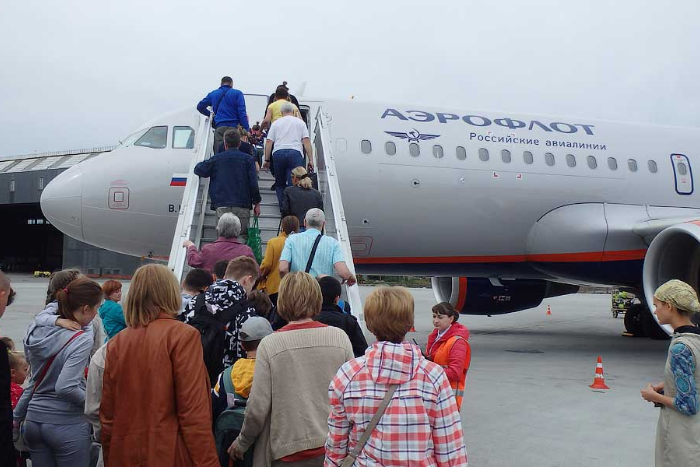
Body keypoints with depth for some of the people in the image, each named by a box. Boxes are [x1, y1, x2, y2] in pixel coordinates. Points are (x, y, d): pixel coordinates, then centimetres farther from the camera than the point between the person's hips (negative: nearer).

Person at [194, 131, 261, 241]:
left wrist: (202, 163, 37)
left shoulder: (216, 159, 6)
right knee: (243, 235, 6)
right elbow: (253, 183, -2)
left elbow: (198, 169, 14)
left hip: (222, 205, 1)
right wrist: (257, 203, 6)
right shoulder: (247, 159, 3)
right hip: (242, 205, -1)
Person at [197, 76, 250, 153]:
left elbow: (200, 106, 23)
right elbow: (242, 113, -4)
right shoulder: (237, 94, 6)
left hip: (219, 128, 2)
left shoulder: (213, 94, 17)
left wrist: (210, 114, 38)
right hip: (234, 127, -2)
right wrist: (246, 130, -6)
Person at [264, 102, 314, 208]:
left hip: (278, 153, 1)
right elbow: (306, 141, 5)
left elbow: (268, 142, 10)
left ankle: (282, 207, 7)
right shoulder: (300, 122, 15)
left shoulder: (276, 123, 17)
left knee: (279, 183, 13)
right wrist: (310, 159, 4)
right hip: (295, 153, -1)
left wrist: (267, 160, 15)